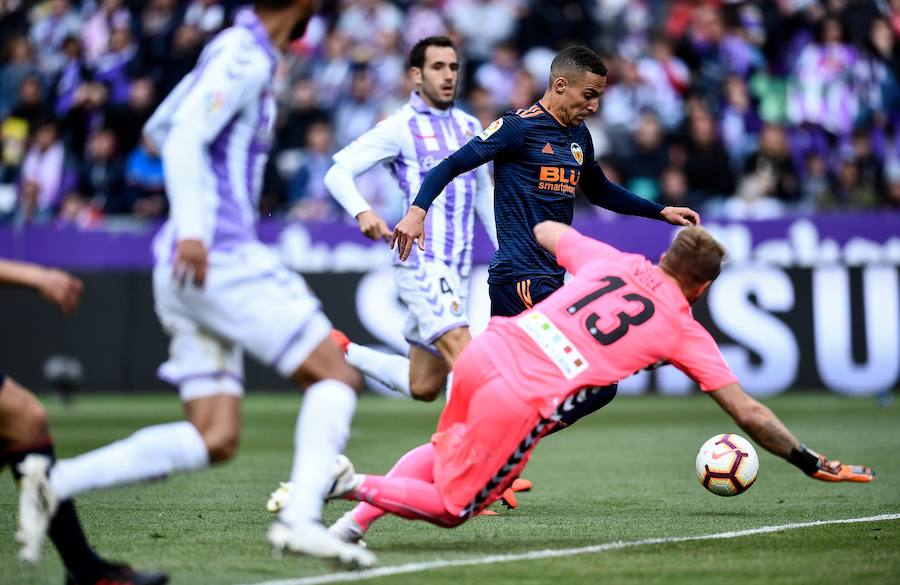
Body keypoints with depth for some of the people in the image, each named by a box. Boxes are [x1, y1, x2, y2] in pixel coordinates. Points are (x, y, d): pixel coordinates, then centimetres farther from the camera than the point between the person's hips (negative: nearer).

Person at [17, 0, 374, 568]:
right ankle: (300, 518, -19)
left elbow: (160, 127, 32)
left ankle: (55, 482, -6)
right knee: (337, 375, -7)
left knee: (215, 441, 3)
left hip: (193, 266, 9)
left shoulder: (235, 49, 20)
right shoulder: (246, 56, -8)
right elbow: (184, 137, -20)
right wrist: (193, 229, -29)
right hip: (223, 256, -9)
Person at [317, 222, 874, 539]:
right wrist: (812, 463, 22)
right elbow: (749, 413, 12)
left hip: (484, 353, 5)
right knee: (451, 508, 11)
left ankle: (357, 516, 13)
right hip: (521, 403, -5)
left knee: (447, 448, 34)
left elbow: (546, 230, 38)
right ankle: (350, 484, -12)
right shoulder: (685, 331, 9)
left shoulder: (611, 259, 19)